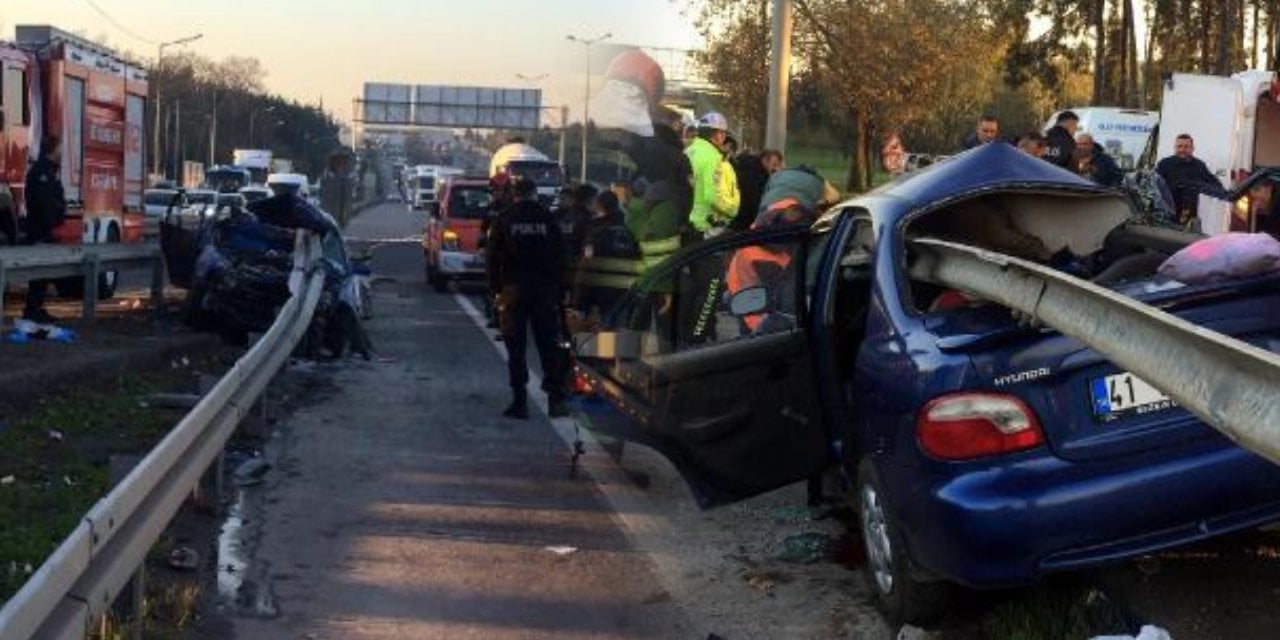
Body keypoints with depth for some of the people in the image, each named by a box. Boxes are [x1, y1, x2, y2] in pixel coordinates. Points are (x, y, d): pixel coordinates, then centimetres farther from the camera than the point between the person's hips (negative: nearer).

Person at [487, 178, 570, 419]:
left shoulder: (503, 221, -1)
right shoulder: (549, 220, 1)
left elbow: (494, 259, -2)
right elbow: (560, 258, 3)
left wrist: (495, 288, 5)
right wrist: (559, 289, 8)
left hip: (513, 291, -1)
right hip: (545, 291, 1)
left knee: (516, 349, 4)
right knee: (549, 346, 6)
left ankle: (520, 401, 2)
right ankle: (555, 398, 2)